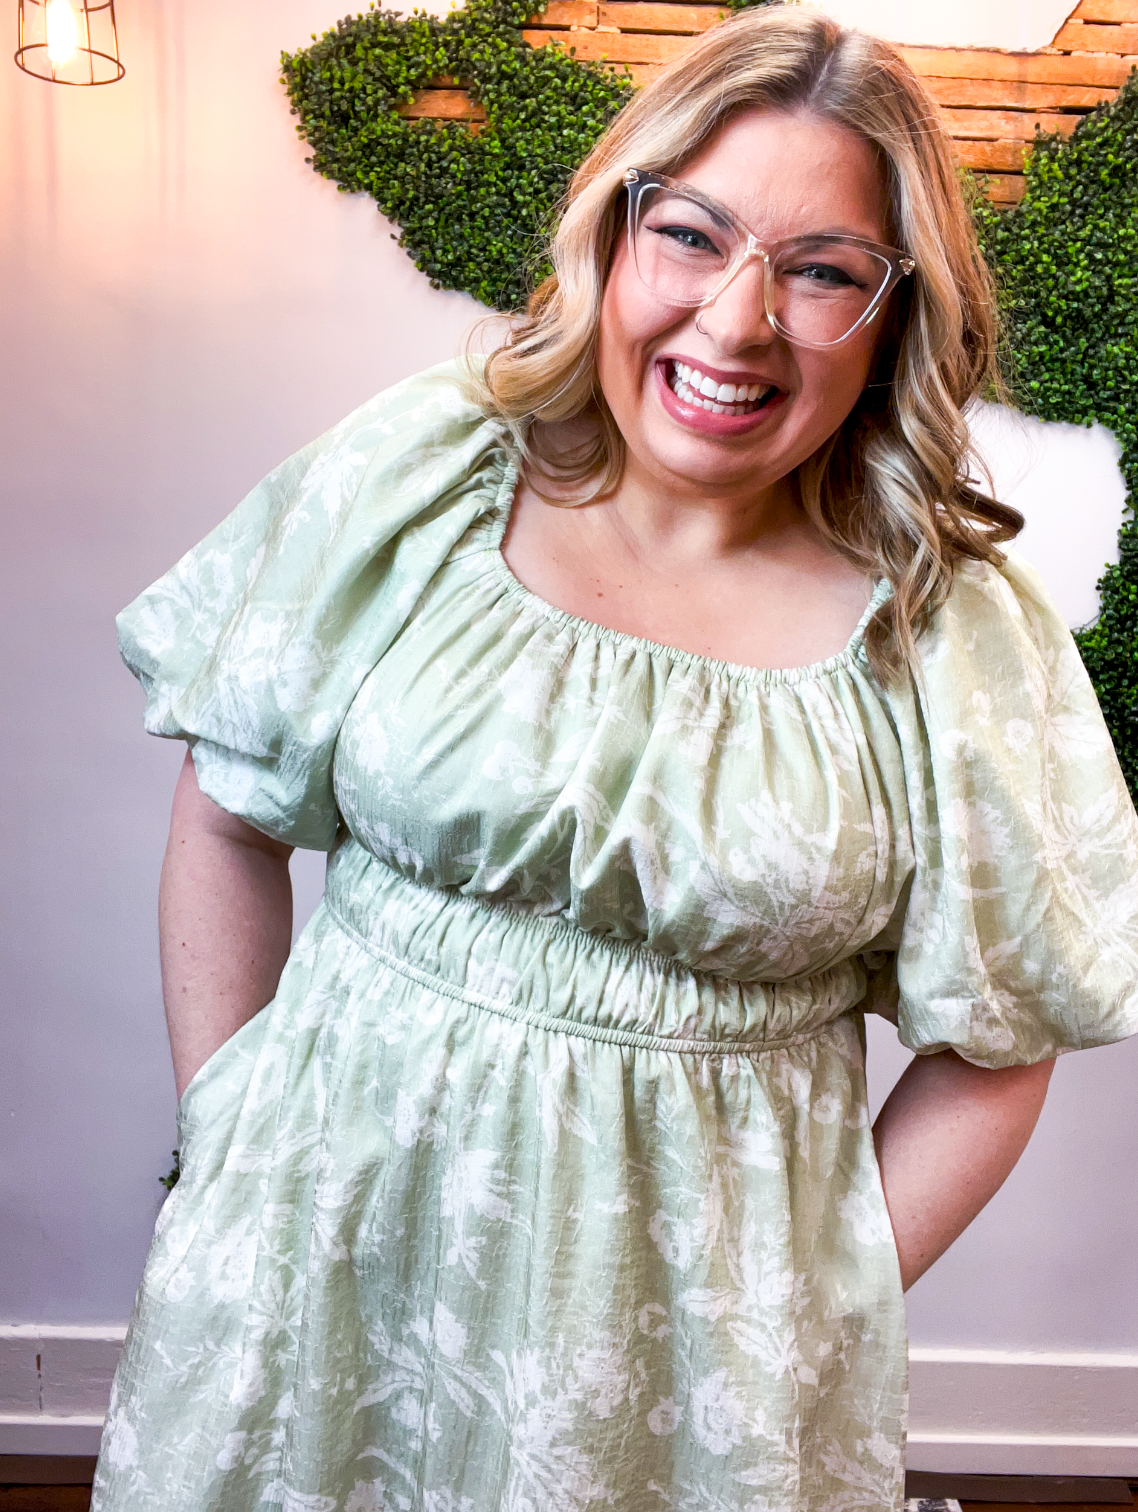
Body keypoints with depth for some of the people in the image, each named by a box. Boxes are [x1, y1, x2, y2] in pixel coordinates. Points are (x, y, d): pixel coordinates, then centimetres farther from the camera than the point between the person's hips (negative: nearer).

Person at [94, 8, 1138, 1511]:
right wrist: (227, 1143, -1)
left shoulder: (964, 637, -10)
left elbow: (990, 1052, -1)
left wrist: (816, 1311, -4)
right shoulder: (420, 472, -8)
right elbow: (228, 818, -1)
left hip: (695, 1251, 0)